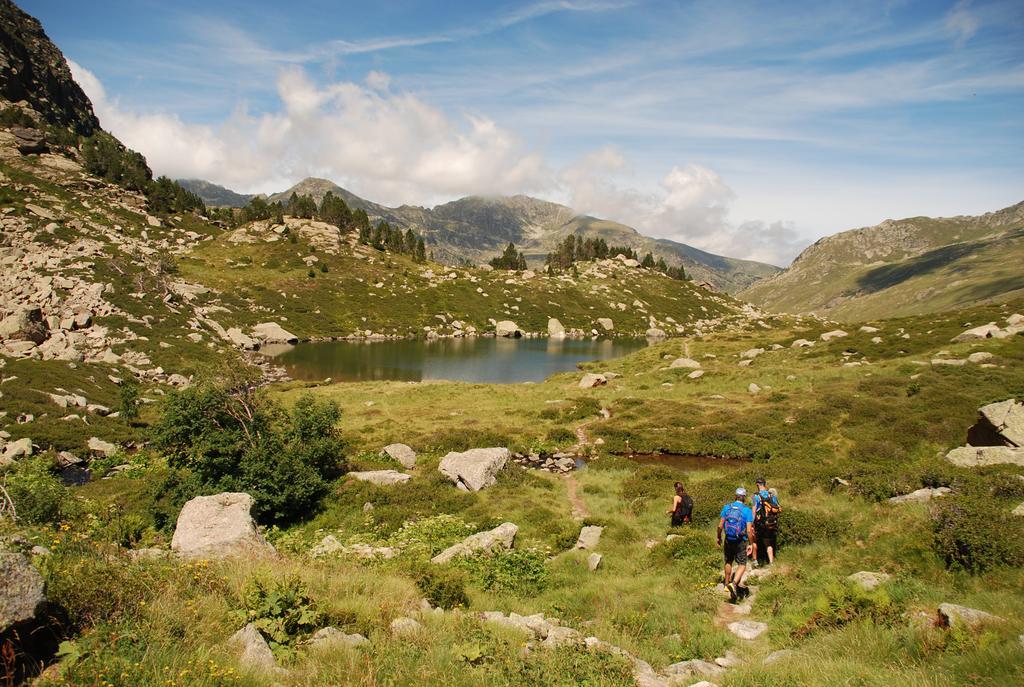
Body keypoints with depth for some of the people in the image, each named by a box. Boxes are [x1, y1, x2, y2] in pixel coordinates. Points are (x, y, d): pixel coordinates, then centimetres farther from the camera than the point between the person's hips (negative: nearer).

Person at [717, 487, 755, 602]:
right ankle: (734, 583, -17)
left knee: (728, 562, 21)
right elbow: (749, 530, -14)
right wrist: (751, 544, -4)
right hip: (741, 542, -3)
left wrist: (719, 537, 12)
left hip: (728, 540, 3)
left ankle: (727, 584, 32)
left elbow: (720, 525, -3)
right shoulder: (747, 510, -11)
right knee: (742, 565, 6)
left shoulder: (726, 507, -3)